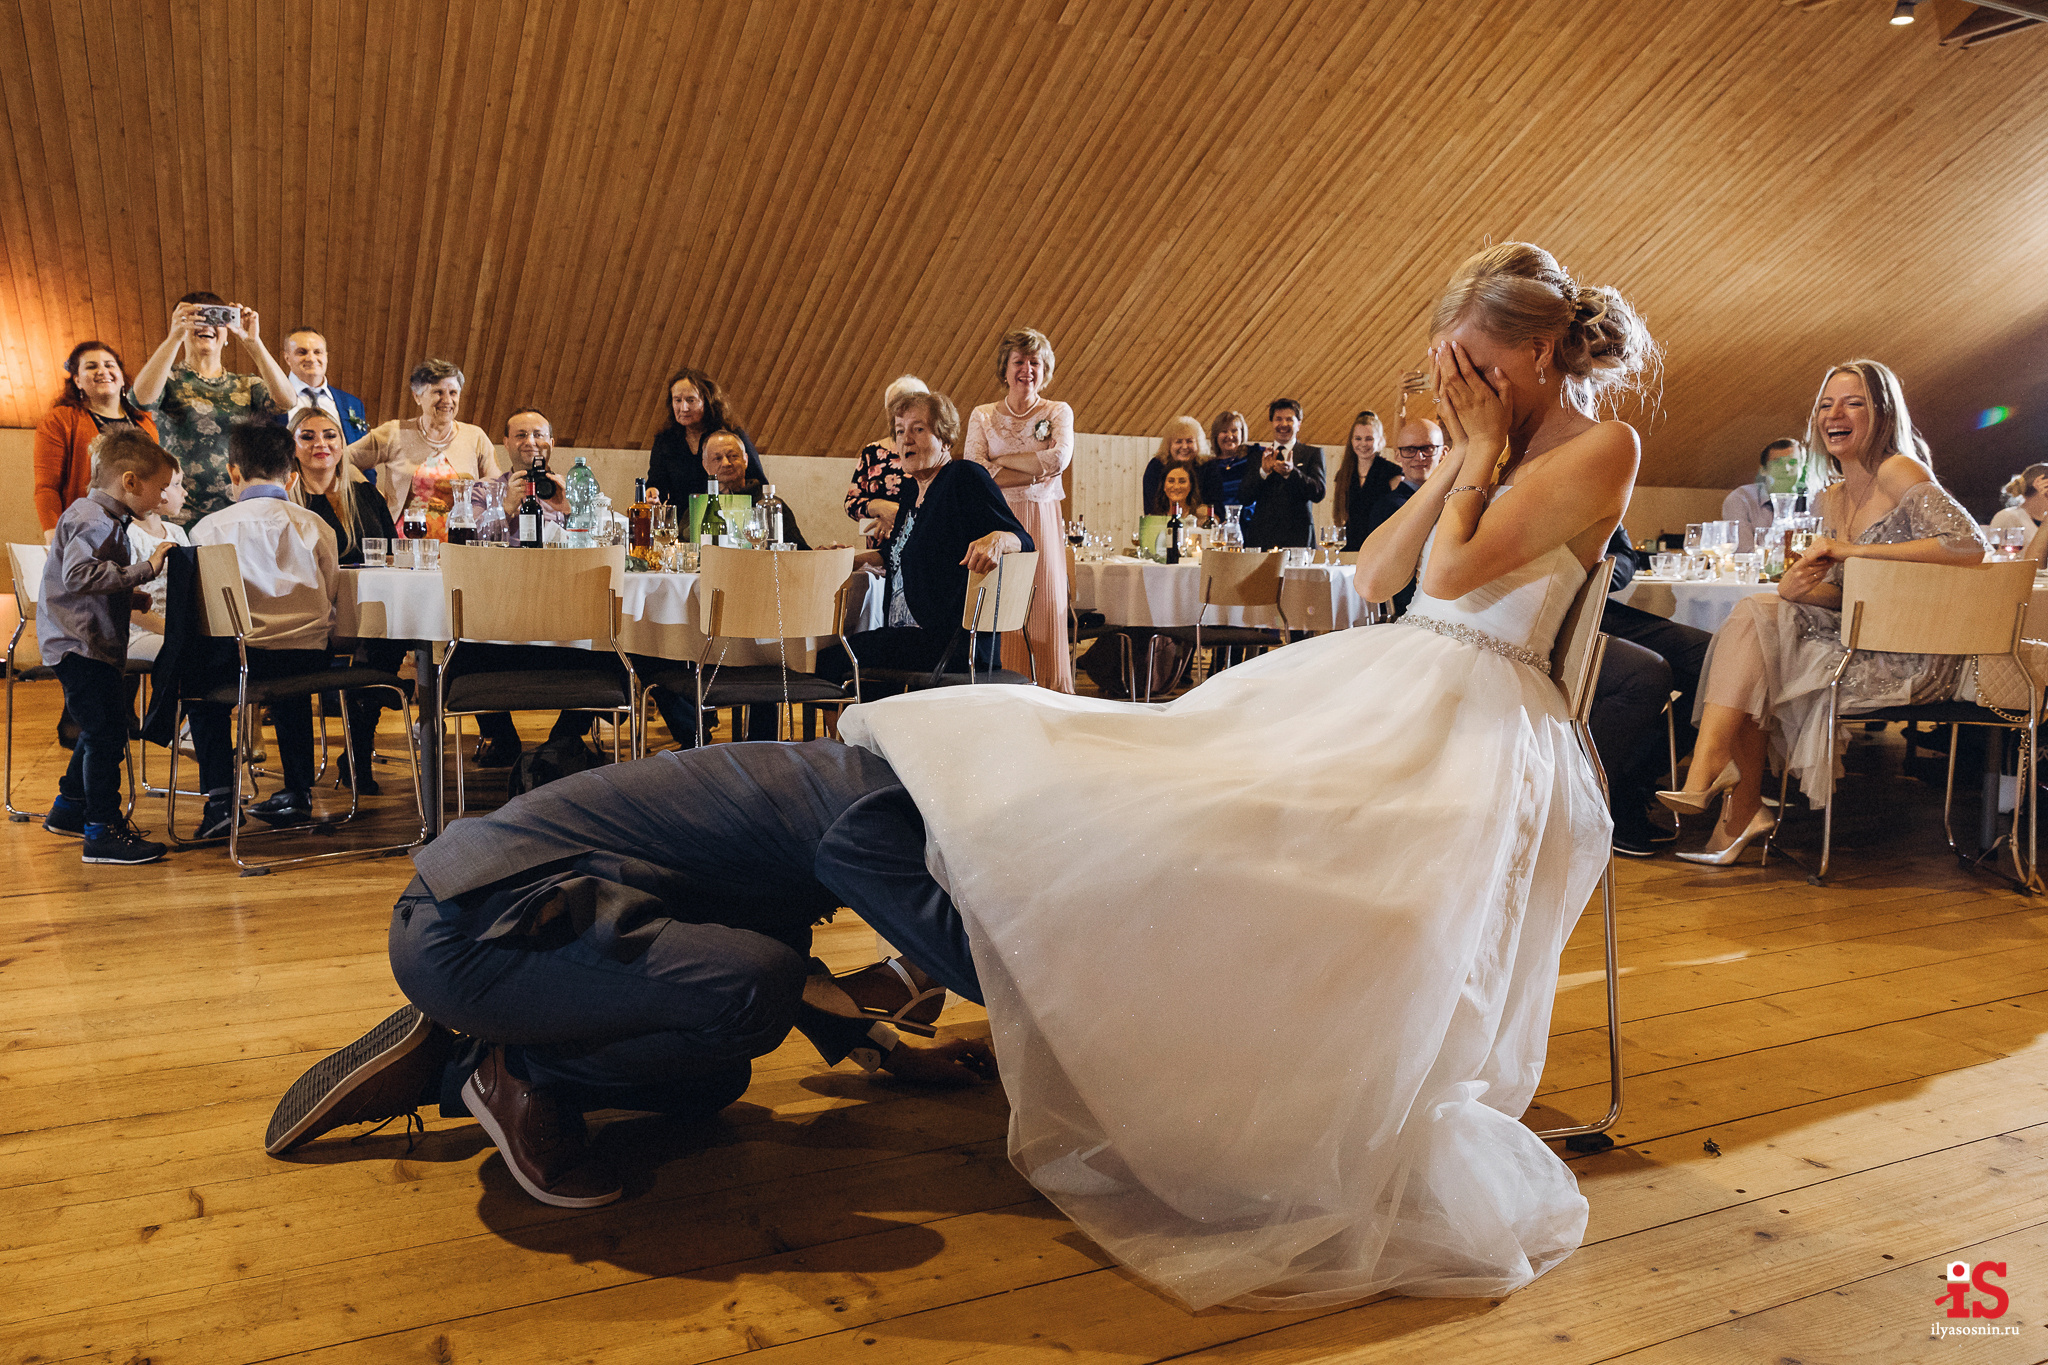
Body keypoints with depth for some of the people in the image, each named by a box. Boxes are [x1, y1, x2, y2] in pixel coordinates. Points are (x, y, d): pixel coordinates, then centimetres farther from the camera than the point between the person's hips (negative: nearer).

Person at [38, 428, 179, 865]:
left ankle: (68, 808, 34)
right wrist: (145, 569, -30)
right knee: (106, 733, -11)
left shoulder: (106, 518, 16)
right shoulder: (92, 519, -17)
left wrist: (133, 595, 18)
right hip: (79, 644, -11)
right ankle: (102, 832, -7)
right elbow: (79, 576, -31)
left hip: (92, 644, 11)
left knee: (102, 729, 20)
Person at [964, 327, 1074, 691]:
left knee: (1045, 617, -3)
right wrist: (1035, 473, -9)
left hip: (1042, 524, 0)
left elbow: (1060, 457, -11)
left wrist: (1001, 460, -5)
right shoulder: (982, 416, 10)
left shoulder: (1058, 412, 9)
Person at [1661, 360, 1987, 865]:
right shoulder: (1833, 499, 14)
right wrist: (1793, 587, -11)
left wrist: (1853, 550, -21)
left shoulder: (1898, 472, -11)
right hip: (1865, 641, 7)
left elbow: (1970, 547, -24)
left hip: (1914, 659, -7)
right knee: (1754, 613, -11)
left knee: (1747, 680, -15)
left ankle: (1742, 810, -2)